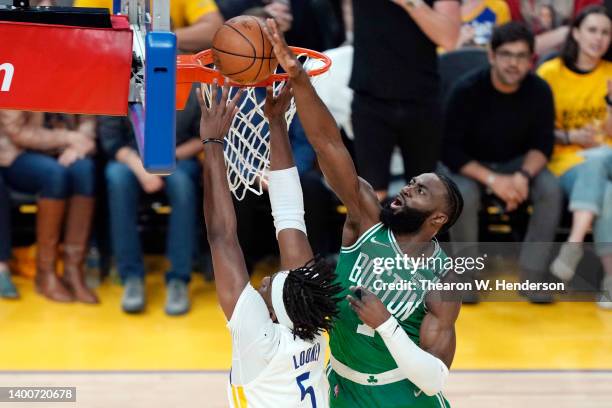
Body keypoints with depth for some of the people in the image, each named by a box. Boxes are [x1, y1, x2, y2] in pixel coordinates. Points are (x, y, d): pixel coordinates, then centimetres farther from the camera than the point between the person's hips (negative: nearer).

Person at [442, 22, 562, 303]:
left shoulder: (539, 91, -12)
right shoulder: (467, 90, -20)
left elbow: (543, 143, -5)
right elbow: (450, 150, -19)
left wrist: (523, 175, -28)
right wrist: (491, 179, -32)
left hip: (517, 163, 3)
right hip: (470, 164, -3)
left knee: (551, 189, -27)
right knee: (464, 195, -35)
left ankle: (532, 274, -17)